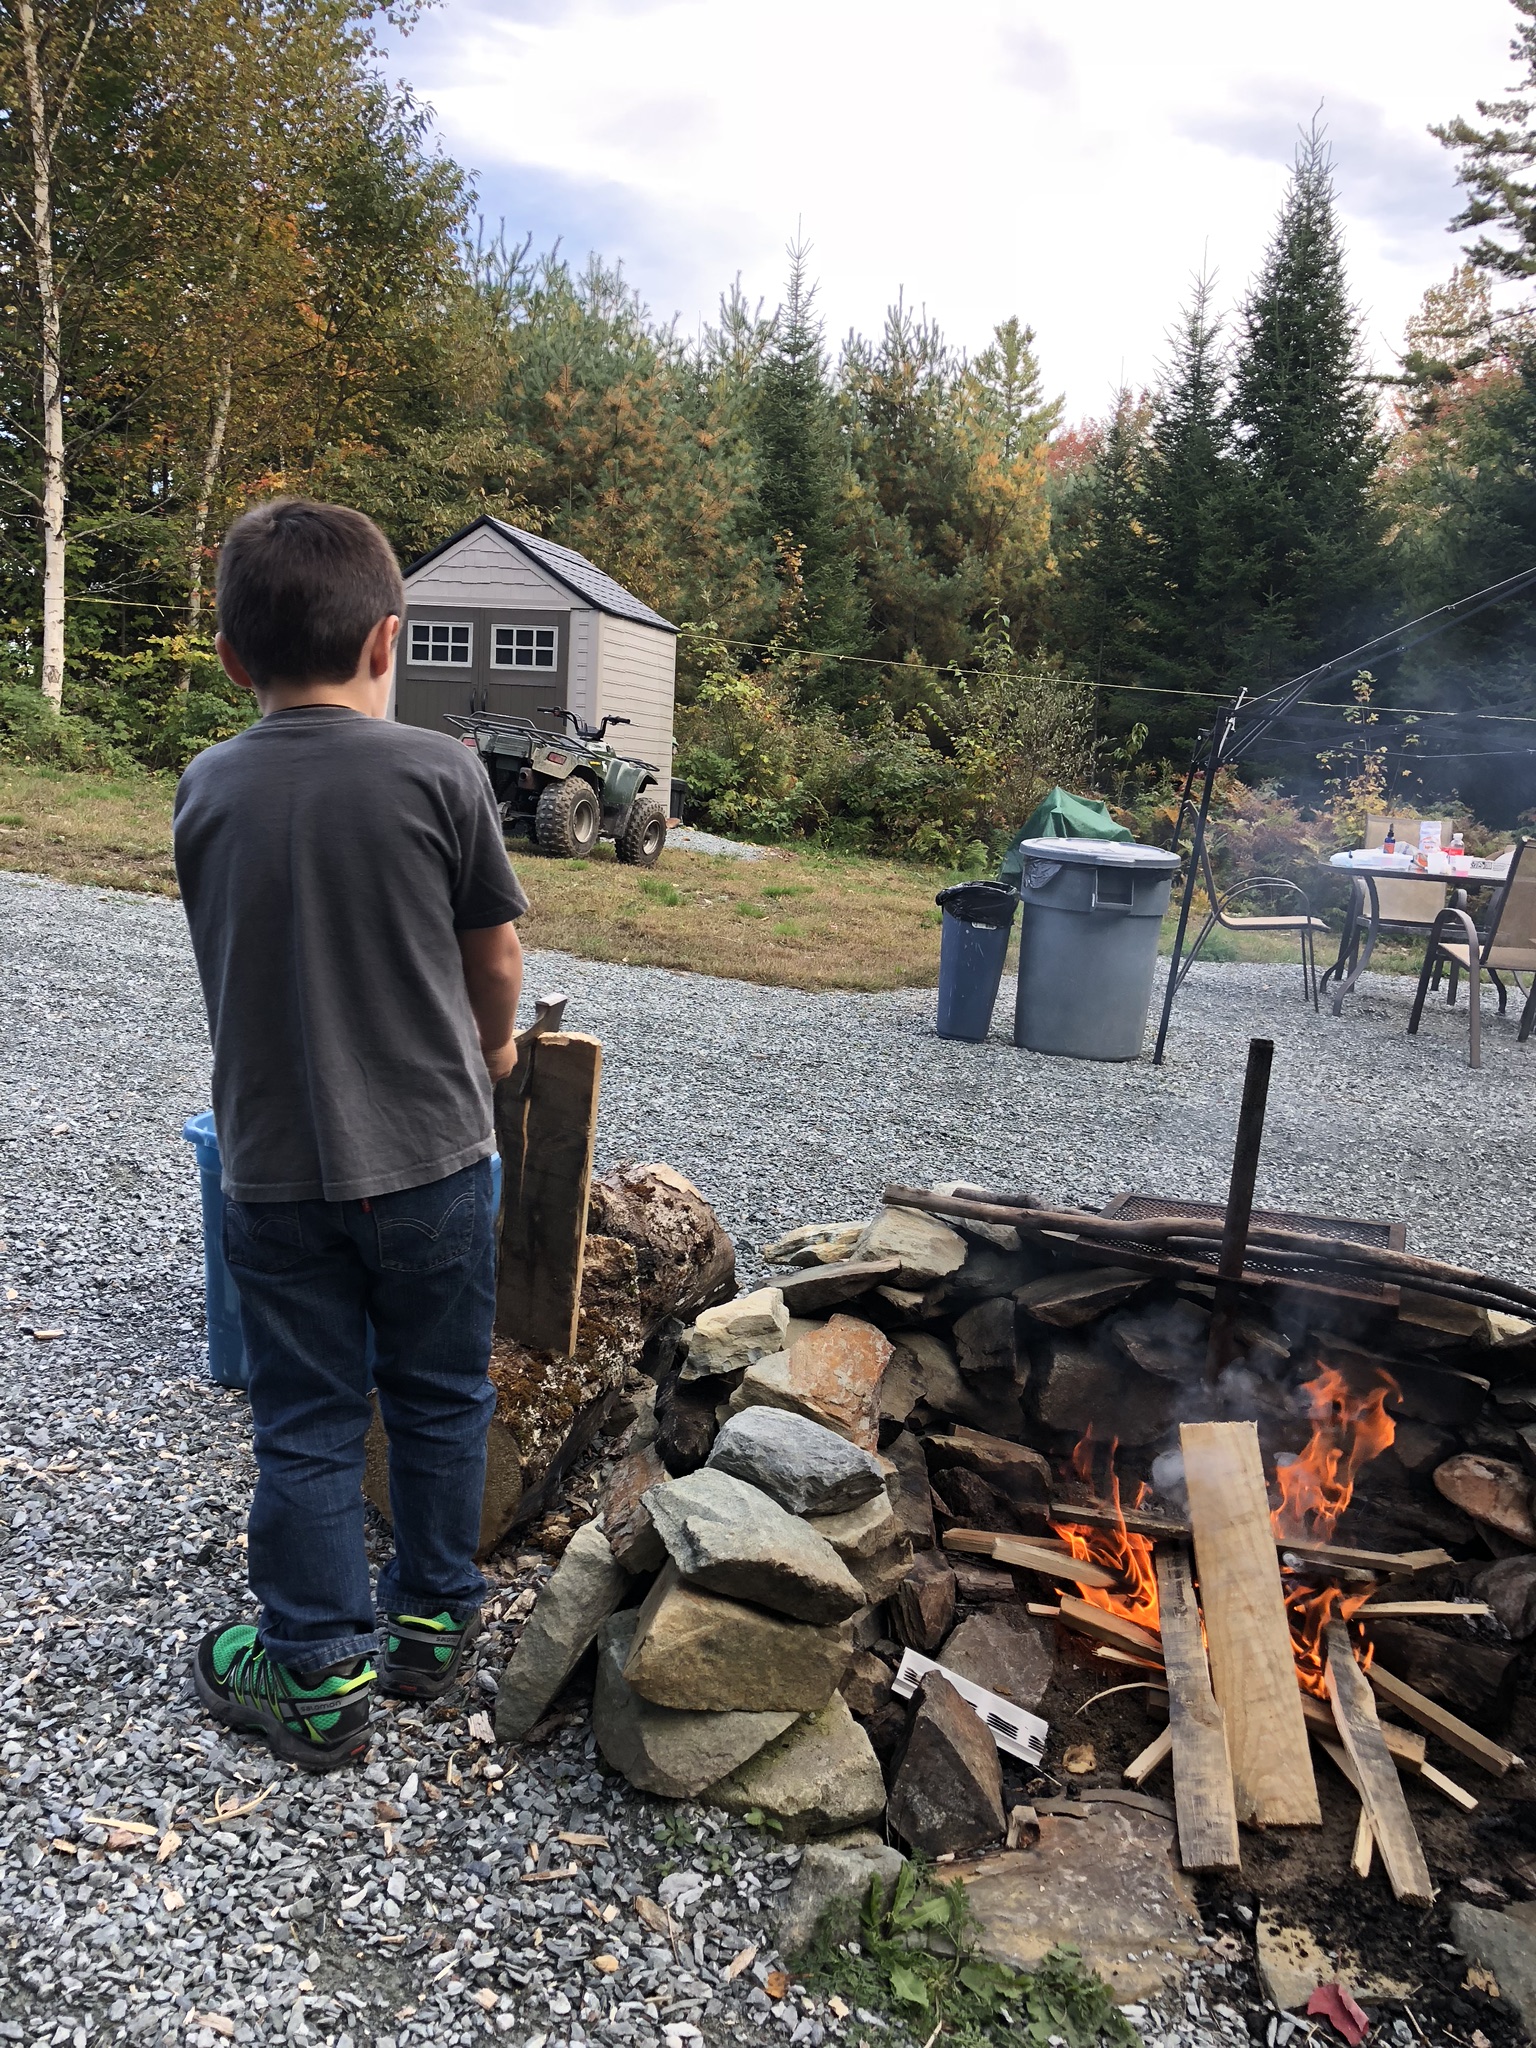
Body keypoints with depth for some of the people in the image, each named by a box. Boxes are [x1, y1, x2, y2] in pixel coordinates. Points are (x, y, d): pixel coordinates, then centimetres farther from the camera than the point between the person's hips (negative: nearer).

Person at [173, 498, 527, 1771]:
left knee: (305, 1421, 13)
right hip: (430, 1153, -1)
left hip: (273, 1161, 2)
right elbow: (496, 958, -2)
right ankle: (432, 1622, 33)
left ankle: (319, 1676, 24)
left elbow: (233, 959, 8)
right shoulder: (440, 772, -11)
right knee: (439, 1396, 17)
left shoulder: (207, 790, -2)